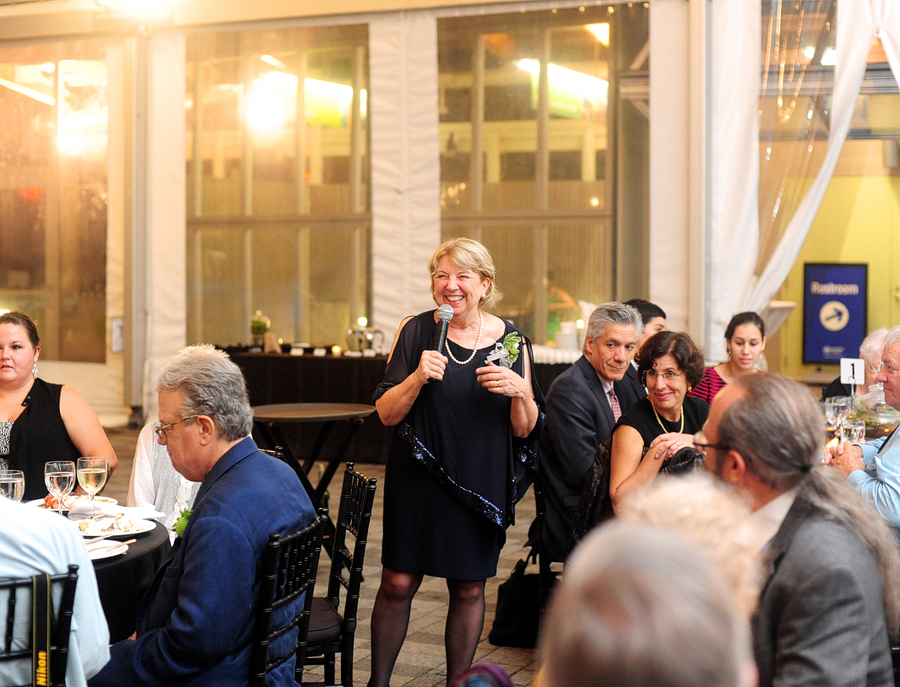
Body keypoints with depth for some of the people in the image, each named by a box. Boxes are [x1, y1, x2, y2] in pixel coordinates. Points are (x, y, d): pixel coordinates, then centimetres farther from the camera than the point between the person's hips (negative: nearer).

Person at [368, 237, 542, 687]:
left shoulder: (510, 339, -1)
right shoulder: (415, 332, -3)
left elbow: (525, 430, 1)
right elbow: (386, 414, -4)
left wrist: (519, 392, -18)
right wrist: (417, 377, -20)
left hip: (482, 486, 1)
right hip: (417, 481, -1)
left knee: (470, 589, 8)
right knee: (398, 583, 1)